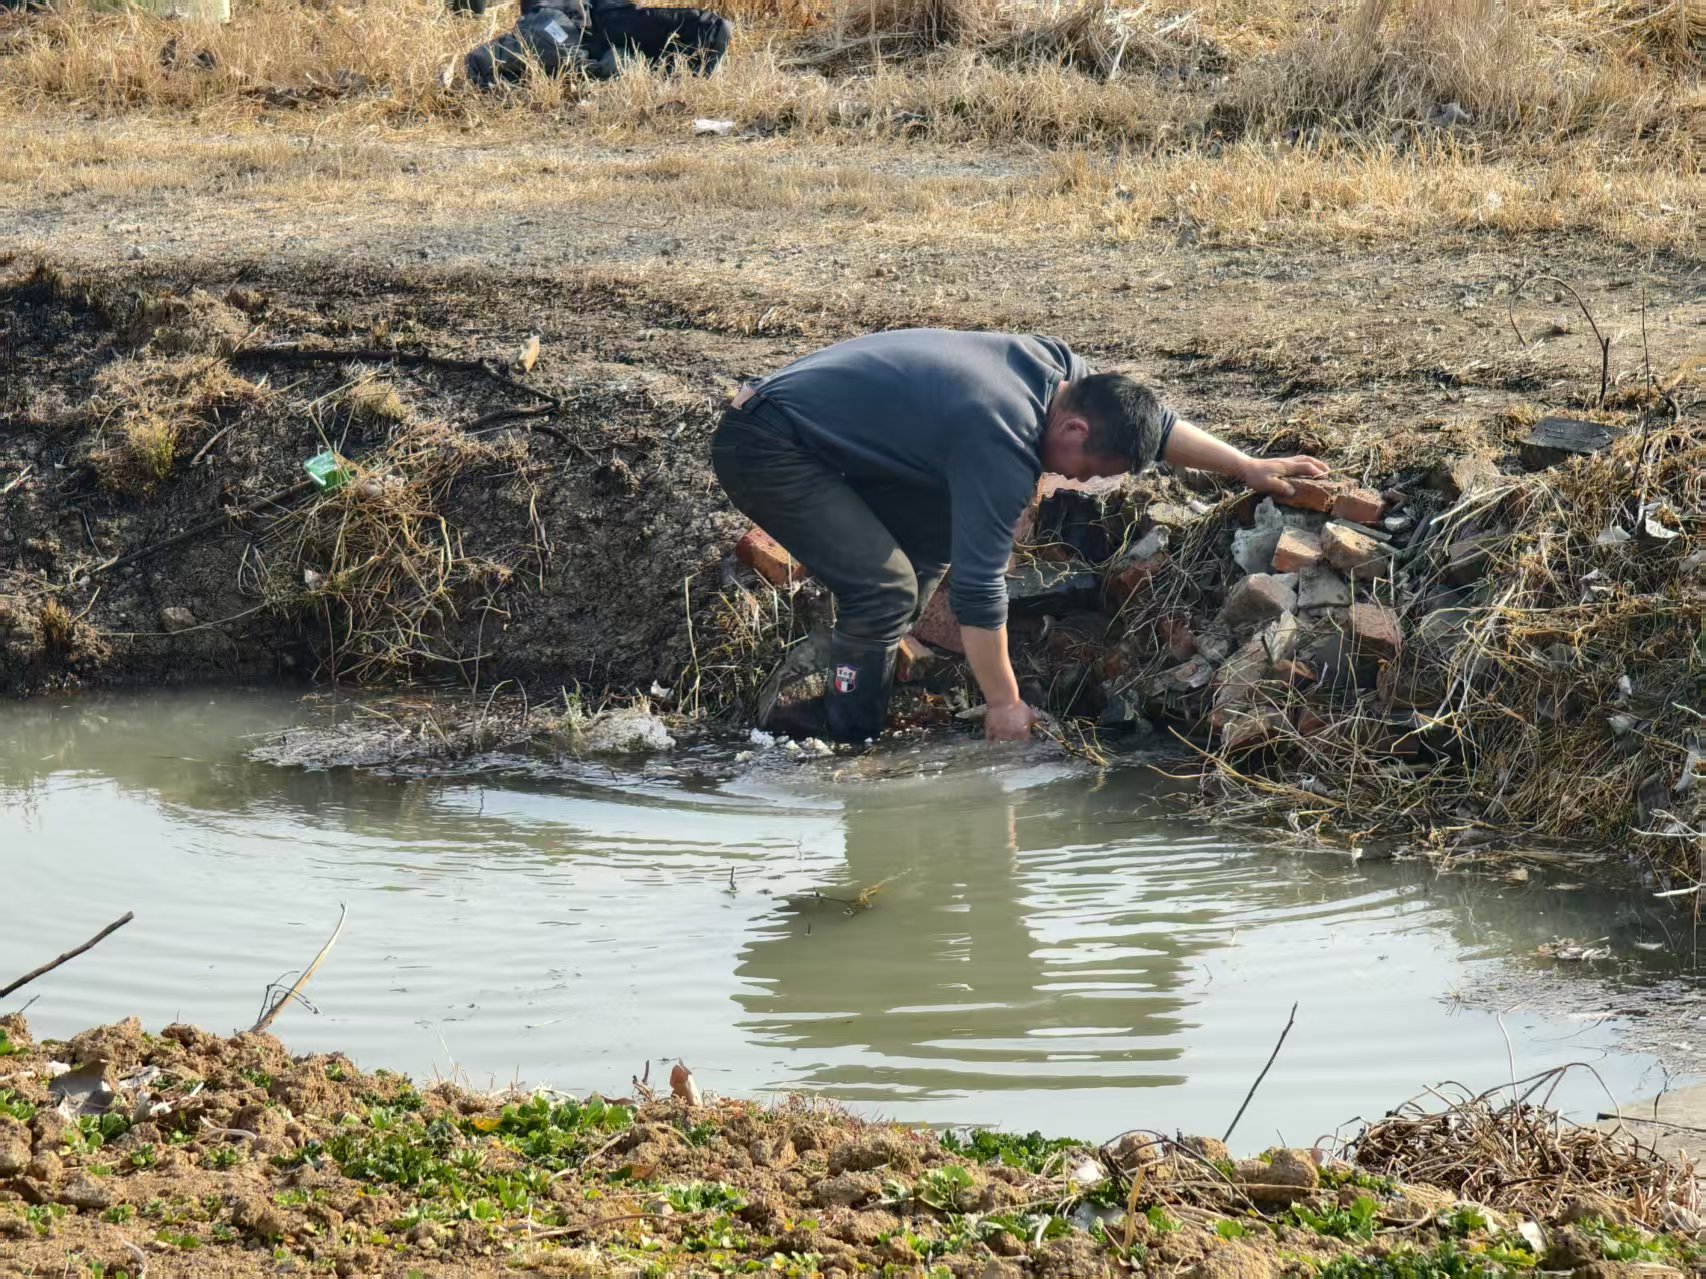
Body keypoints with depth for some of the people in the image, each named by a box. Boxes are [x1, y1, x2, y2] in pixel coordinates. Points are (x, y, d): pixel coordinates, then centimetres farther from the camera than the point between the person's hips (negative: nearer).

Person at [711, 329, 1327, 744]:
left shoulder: (1053, 365, 1)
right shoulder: (1004, 451, -25)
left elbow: (1150, 419, 18)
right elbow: (979, 586, -21)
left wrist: (1247, 466, 21)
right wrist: (1004, 702, -12)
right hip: (764, 449, -10)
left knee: (937, 531, 16)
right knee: (886, 586, -18)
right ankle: (849, 746, -8)